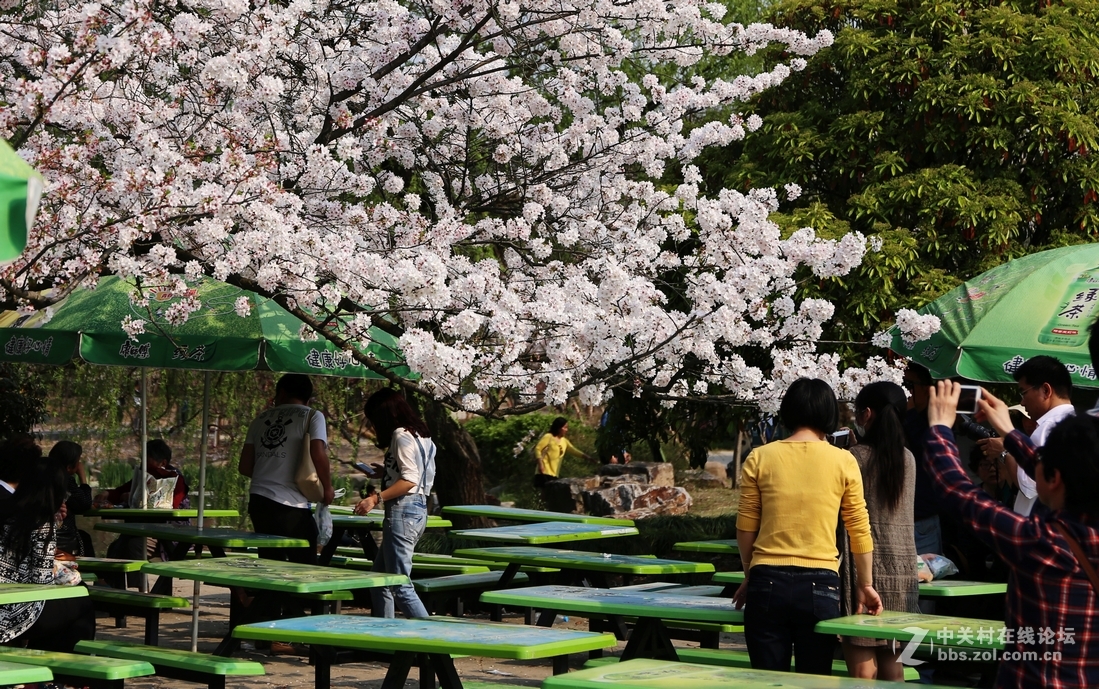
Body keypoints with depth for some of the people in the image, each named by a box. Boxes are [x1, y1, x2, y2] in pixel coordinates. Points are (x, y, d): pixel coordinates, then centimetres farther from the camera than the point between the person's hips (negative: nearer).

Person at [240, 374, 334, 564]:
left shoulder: (261, 419, 15)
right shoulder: (312, 416, 2)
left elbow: (245, 467, 12)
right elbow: (318, 455, -14)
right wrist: (327, 489, 0)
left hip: (259, 500, 5)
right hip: (291, 505, -5)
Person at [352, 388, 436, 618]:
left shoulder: (401, 435, -11)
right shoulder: (418, 434, 17)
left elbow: (410, 480, -20)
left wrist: (376, 498, -22)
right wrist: (385, 472, 27)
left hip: (403, 511, -11)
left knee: (399, 584, -11)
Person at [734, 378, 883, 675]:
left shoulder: (760, 458, 2)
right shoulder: (843, 461, 0)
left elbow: (746, 528, 5)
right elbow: (859, 530, 3)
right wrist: (865, 584, 15)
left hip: (767, 583, 1)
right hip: (820, 584, -1)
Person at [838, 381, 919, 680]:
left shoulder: (856, 456, -8)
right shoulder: (908, 459, 8)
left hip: (866, 568, -6)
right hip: (903, 569, 6)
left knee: (863, 668, -5)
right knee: (892, 663, 12)